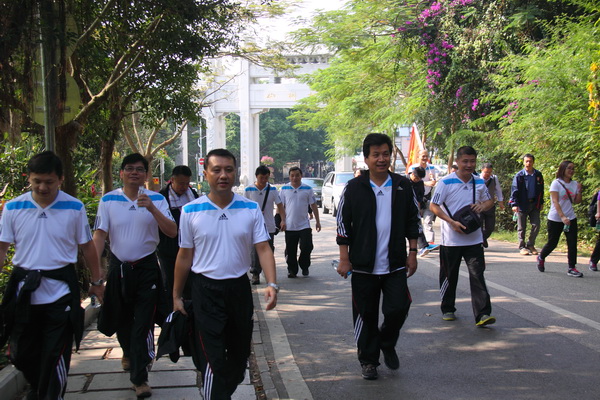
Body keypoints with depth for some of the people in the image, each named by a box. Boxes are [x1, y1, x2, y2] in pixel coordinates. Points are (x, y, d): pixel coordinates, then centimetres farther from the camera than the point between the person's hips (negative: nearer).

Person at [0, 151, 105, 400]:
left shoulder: (74, 208, -4)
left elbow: (86, 246, 6)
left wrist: (96, 281, 11)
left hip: (60, 289, -2)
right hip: (24, 288, 2)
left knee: (55, 354, -1)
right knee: (22, 353, 16)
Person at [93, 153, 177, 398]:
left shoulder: (156, 199, -4)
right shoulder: (108, 200, -2)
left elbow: (172, 232, -12)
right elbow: (100, 233, -5)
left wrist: (152, 209, -25)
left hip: (146, 267, -2)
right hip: (118, 267, 2)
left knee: (143, 323, -7)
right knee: (121, 319, 19)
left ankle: (140, 378, 1)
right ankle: (128, 353, 49)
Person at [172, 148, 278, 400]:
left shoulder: (251, 209, -2)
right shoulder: (191, 211, -4)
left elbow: (263, 249, -6)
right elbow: (185, 256, 3)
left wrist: (272, 284, -20)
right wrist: (176, 295, 6)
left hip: (239, 287, 3)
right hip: (206, 291, -3)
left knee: (240, 353, 16)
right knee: (214, 361, -6)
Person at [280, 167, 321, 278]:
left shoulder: (307, 189, 3)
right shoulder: (284, 189, 3)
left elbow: (313, 206, 8)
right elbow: (281, 206, 7)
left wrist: (317, 221, 6)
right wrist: (281, 221, 2)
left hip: (304, 225, 0)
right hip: (289, 226, 0)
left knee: (307, 247, -5)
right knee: (291, 251, 4)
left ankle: (304, 267, 18)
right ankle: (292, 270, 18)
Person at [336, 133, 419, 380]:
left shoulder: (403, 186, 4)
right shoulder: (354, 188, -3)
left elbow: (412, 220, 11)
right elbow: (343, 223, 0)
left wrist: (412, 253, 6)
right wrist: (344, 258, -3)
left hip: (395, 264, 2)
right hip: (363, 266, -1)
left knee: (398, 308, -2)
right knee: (366, 315, 6)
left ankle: (387, 344, 28)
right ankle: (368, 360, 24)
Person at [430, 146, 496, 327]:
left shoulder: (479, 182, 5)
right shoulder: (446, 182, -9)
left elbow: (489, 201, 19)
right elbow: (433, 206, -8)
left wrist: (482, 206, -6)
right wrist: (452, 222, -19)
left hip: (474, 238, 3)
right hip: (451, 239, -3)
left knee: (477, 274, -5)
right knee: (449, 276, 9)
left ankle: (482, 314, -6)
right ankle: (447, 309, 27)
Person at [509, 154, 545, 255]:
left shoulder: (538, 175, 5)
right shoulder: (519, 175, -6)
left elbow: (541, 190, 14)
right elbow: (514, 190, -7)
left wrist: (541, 202, 13)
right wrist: (514, 204, -15)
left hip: (534, 204, 3)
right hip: (522, 204, -3)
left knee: (536, 225, 0)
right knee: (522, 227, 4)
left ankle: (530, 244, 15)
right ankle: (522, 247, 14)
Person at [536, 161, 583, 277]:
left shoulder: (574, 184, 6)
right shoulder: (556, 183, -10)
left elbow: (577, 201, 11)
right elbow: (555, 202, -18)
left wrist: (579, 190, -6)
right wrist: (562, 217, -28)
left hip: (571, 219, 4)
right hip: (555, 219, -4)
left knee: (572, 243, -5)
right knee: (552, 243, 6)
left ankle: (572, 268, -1)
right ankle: (541, 258, 33)